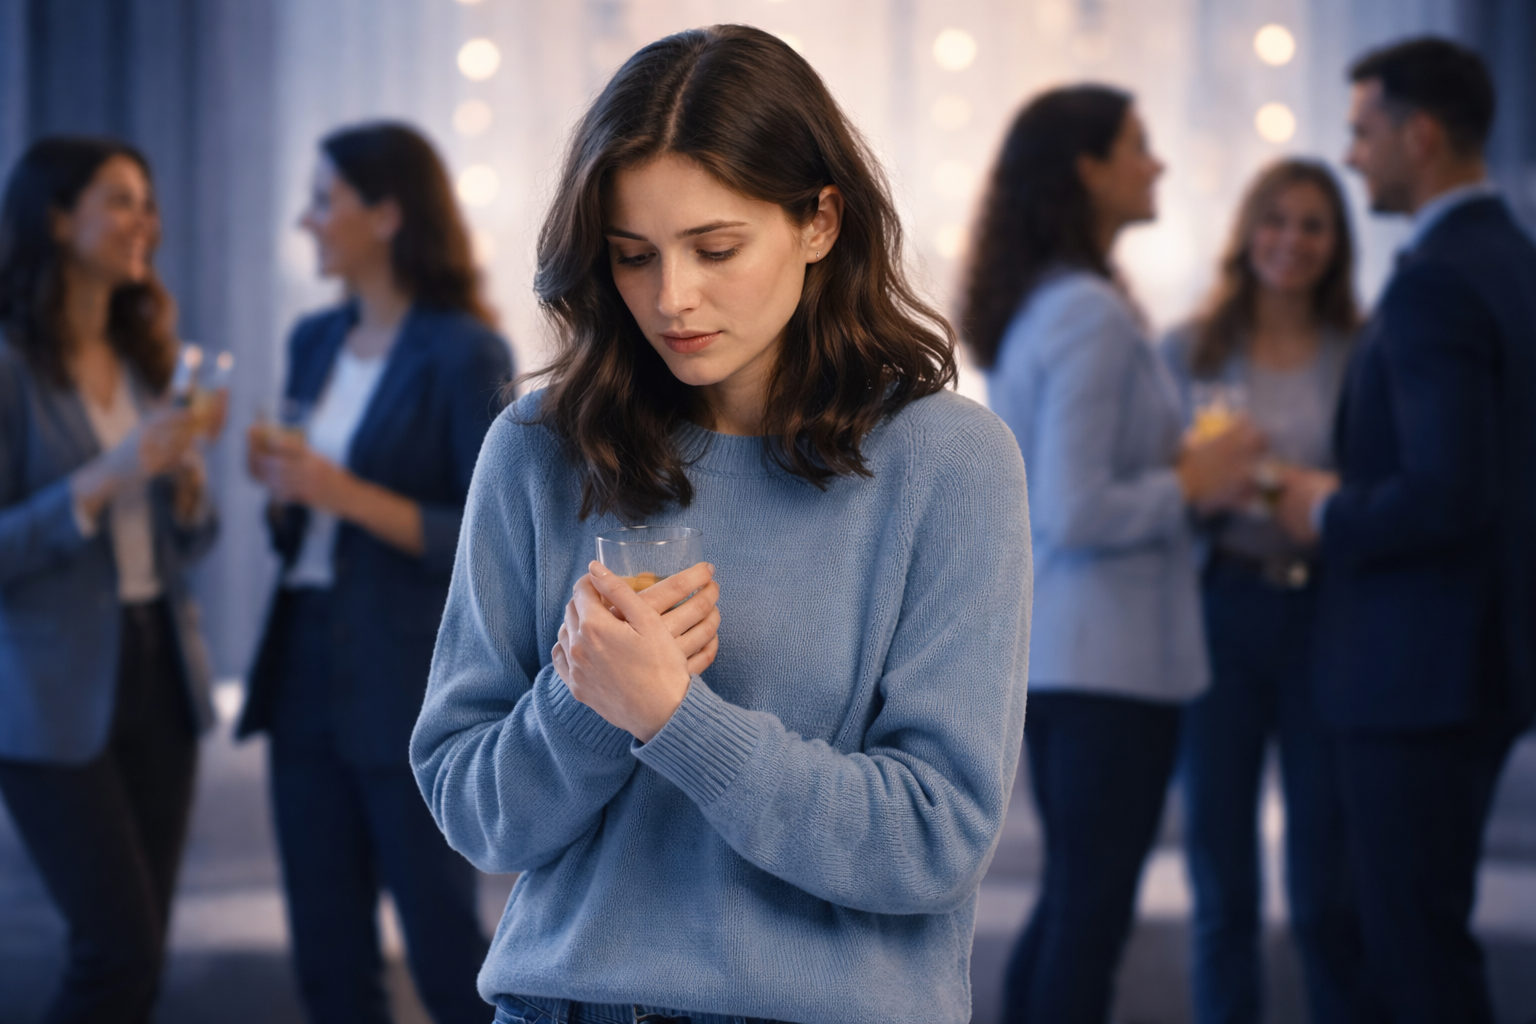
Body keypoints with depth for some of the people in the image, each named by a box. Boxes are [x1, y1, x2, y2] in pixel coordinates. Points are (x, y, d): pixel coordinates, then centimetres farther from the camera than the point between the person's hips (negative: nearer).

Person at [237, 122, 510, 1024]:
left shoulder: (463, 355, -10)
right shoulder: (317, 342, 12)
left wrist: (342, 492, -19)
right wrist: (276, 483, -3)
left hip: (411, 686, -7)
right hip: (307, 669, 7)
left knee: (445, 949, -1)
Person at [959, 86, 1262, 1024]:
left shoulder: (1026, 307, 11)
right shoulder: (1094, 317, -17)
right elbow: (1078, 514, -22)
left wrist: (1173, 473, 13)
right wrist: (1191, 486, -9)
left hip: (1047, 649, 9)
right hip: (1110, 655, -9)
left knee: (1069, 902, 17)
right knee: (1092, 916, -2)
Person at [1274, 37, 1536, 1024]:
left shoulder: (1435, 284, -19)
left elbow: (1447, 495, -27)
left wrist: (1329, 512, -10)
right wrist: (1355, 500, 17)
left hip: (1423, 670, -10)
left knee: (1418, 944, -3)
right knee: (1419, 923, 18)